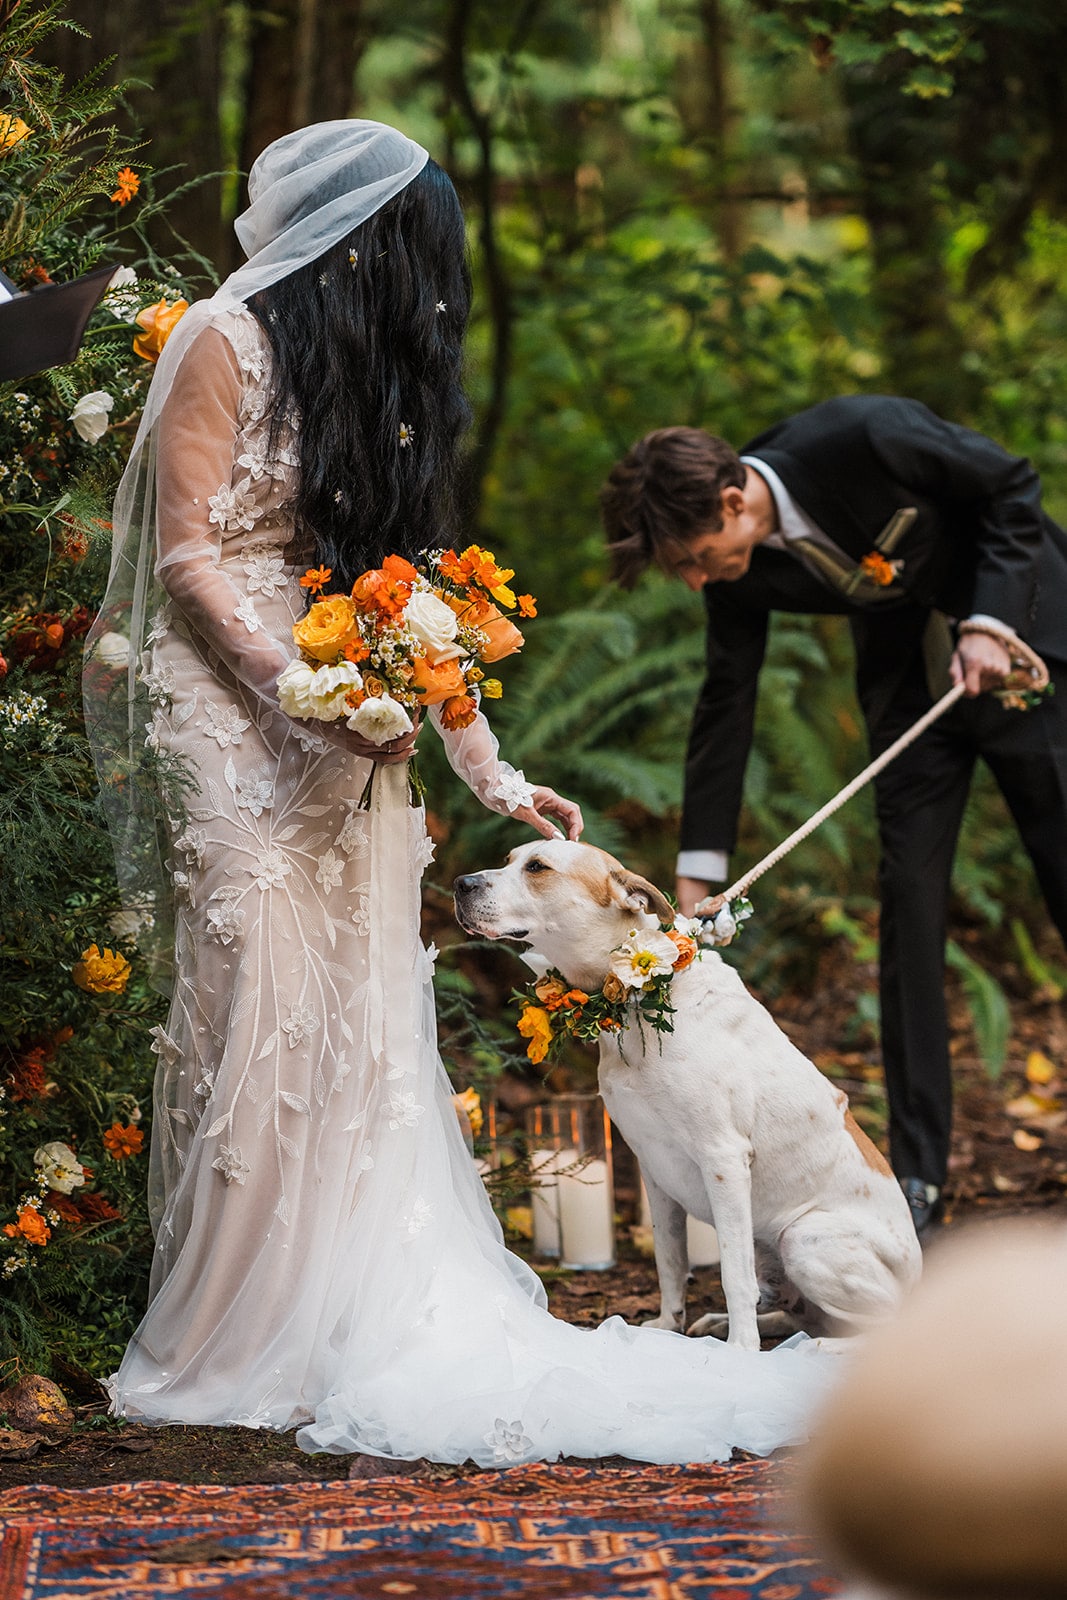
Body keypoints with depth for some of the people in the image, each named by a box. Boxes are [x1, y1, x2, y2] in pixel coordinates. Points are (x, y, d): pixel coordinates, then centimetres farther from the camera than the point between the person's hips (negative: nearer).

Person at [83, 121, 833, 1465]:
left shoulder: (369, 375, 18)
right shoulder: (227, 343, -4)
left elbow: (403, 585, 16)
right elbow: (186, 560, -9)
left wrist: (492, 775, 12)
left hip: (351, 751, 7)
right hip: (234, 731, -7)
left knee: (364, 1025, 2)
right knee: (258, 1015, -9)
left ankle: (373, 1321, 6)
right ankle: (229, 1342, -1)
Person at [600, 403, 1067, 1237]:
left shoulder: (863, 436, -31)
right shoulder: (739, 571, -14)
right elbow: (727, 704, -4)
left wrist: (991, 622, -24)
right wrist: (699, 873, -4)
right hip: (910, 672, 4)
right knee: (909, 896, -4)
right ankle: (919, 1175, 0)